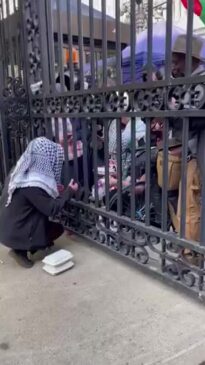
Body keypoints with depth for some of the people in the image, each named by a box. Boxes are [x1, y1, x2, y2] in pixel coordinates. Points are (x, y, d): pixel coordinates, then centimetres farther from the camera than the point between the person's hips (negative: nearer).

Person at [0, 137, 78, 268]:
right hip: (15, 233, -8)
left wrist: (53, 190, 6)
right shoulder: (32, 185, -30)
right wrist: (69, 192, -11)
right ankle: (20, 250, 4)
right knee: (58, 229, 7)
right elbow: (52, 209, -21)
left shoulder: (20, 171, -2)